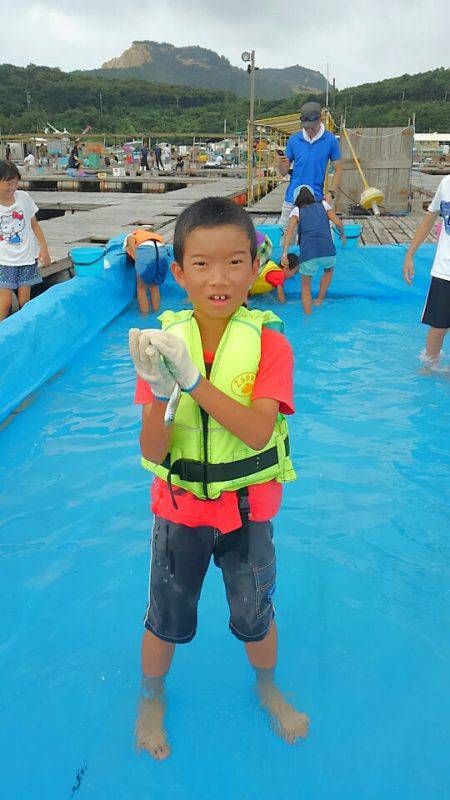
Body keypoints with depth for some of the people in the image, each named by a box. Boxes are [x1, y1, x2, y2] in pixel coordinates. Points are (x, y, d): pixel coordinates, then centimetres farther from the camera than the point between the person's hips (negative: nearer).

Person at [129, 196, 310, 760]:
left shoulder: (269, 344, -15)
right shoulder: (163, 344, -12)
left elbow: (257, 432, -28)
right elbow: (152, 450, -16)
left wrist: (193, 379, -38)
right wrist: (160, 393, -35)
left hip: (247, 508, -1)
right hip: (179, 507, 1)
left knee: (254, 617, 20)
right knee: (166, 620, 19)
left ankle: (267, 690, 51)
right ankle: (152, 700, 48)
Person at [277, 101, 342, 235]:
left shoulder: (330, 140, 0)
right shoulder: (294, 140, 4)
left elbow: (338, 170, 6)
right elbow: (283, 172, 7)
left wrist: (331, 193, -7)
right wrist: (281, 163, -16)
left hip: (316, 199, -1)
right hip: (292, 198, 2)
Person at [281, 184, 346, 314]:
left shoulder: (297, 210, 15)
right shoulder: (323, 204, 21)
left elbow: (290, 230, -1)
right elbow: (338, 222, 10)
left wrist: (284, 253, -10)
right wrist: (342, 235, 30)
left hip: (308, 254, -1)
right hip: (328, 251, 2)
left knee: (305, 285, 21)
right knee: (329, 270, 37)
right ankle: (319, 301, 33)